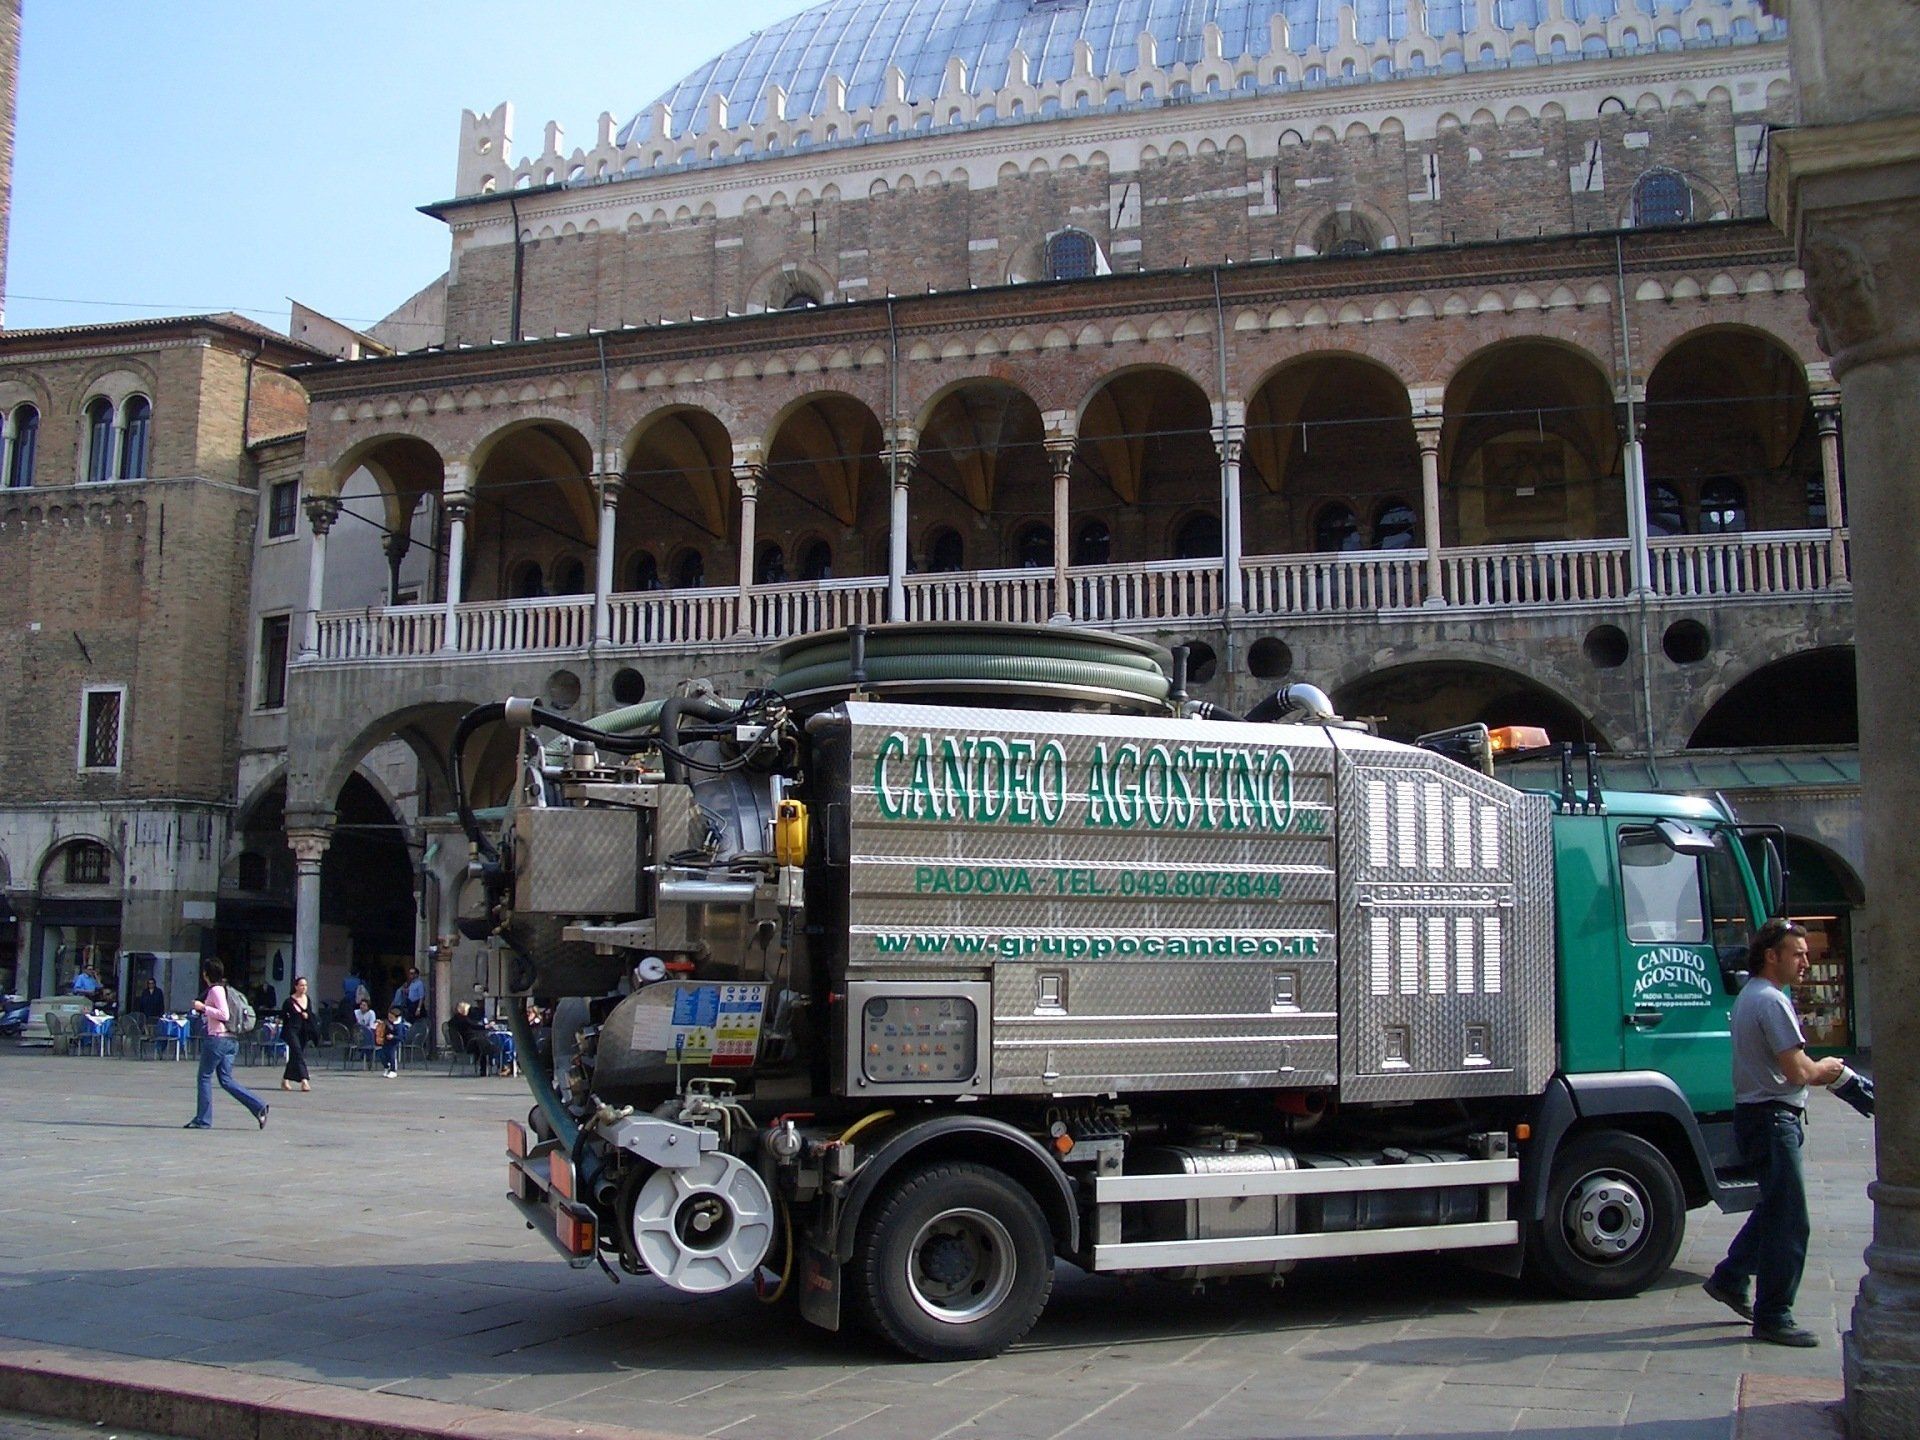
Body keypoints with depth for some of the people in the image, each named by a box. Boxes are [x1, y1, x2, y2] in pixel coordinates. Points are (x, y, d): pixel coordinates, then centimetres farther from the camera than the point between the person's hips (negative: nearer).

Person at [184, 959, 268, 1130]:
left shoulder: (215, 990, -12)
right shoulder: (223, 988, 16)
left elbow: (224, 1014, -20)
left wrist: (203, 1007, -16)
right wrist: (202, 1010, 21)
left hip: (217, 1039, -9)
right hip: (230, 1040, 9)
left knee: (204, 1078, 3)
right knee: (226, 1080, 9)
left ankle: (203, 1120, 8)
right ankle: (258, 1106, -2)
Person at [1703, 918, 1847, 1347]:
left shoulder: (1749, 995, 16)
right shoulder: (1772, 1000, -18)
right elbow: (1798, 1071, -21)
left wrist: (1818, 1071, 6)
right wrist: (1825, 1069, 0)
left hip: (1755, 1114, 11)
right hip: (1774, 1117, -11)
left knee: (1774, 1209, 23)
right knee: (1789, 1220, -6)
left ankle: (1729, 1279, 30)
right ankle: (1772, 1317, -1)